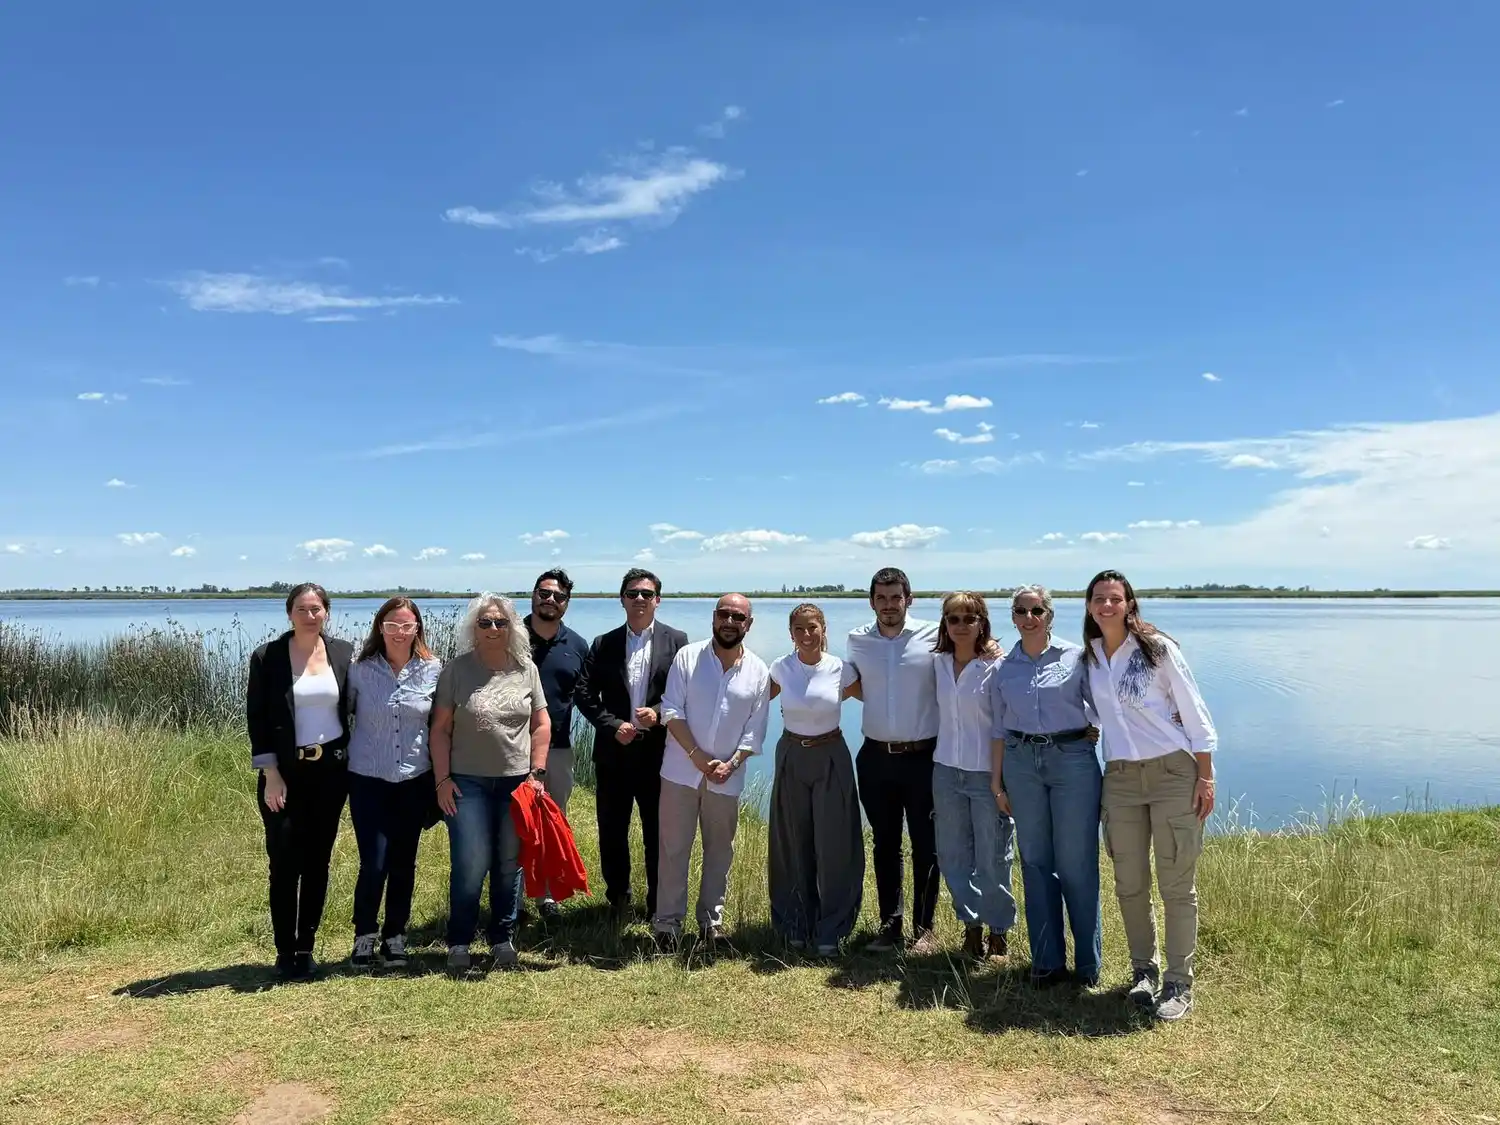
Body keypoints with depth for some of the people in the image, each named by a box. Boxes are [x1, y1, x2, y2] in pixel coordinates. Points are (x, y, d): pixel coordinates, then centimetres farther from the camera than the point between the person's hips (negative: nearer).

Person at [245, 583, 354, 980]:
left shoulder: (344, 653, 3)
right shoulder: (267, 656, -4)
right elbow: (257, 719, -5)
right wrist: (271, 775, -10)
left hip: (331, 770, 3)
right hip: (285, 773, -2)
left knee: (318, 862, 9)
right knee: (284, 864, 0)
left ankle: (306, 948, 20)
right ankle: (285, 952, 14)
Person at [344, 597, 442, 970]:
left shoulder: (433, 670, -2)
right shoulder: (360, 670, -5)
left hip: (415, 781, 1)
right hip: (368, 779, -1)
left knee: (403, 863, 10)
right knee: (374, 864, -6)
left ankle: (395, 936, 28)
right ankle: (364, 935, 18)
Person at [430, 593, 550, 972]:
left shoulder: (526, 668, 4)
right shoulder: (457, 670, -2)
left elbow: (541, 725, 8)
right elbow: (440, 729, -1)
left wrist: (536, 774, 1)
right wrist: (442, 779, -6)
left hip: (517, 781, 2)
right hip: (467, 782, -2)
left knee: (510, 864, 8)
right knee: (469, 865, -4)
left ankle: (503, 939, 23)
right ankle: (459, 943, 14)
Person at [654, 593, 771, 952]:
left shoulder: (758, 671, 1)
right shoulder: (688, 657, -3)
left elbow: (755, 731, 2)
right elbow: (672, 711, -7)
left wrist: (731, 764, -12)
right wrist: (697, 756, -14)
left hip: (726, 778, 2)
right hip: (681, 771, -1)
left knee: (720, 851, 11)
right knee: (674, 848, 4)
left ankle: (711, 919, 24)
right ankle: (668, 921, 15)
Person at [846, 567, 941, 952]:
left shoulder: (934, 637, -8)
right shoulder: (857, 640, 2)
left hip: (923, 757, -3)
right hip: (876, 758, 3)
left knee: (925, 846, 6)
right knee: (885, 845, 12)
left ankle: (924, 927, 19)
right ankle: (889, 923, 23)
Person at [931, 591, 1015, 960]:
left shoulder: (996, 667, -10)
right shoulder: (939, 664, 4)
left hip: (987, 774, -5)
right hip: (946, 771, 5)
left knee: (992, 861, 4)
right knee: (953, 858, 11)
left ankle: (998, 931, 23)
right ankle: (972, 927, 27)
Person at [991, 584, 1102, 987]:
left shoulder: (1076, 656, -1)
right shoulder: (1004, 668, 9)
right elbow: (1000, 727, 12)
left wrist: (1097, 730, -7)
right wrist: (997, 780, 10)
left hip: (1072, 758, -3)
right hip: (1021, 762, 3)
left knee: (1076, 863, 0)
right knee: (1035, 862, 7)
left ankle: (1088, 964, 14)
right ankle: (1047, 961, 18)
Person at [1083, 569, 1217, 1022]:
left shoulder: (1157, 647, -7)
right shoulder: (1088, 657, 6)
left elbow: (1194, 712, -5)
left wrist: (1205, 777, -8)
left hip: (1173, 772, -4)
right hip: (1120, 778, 4)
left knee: (1177, 886, 1)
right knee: (1130, 885, 9)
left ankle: (1178, 983, 12)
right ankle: (1143, 970, 27)